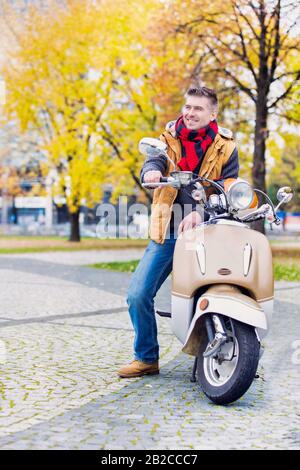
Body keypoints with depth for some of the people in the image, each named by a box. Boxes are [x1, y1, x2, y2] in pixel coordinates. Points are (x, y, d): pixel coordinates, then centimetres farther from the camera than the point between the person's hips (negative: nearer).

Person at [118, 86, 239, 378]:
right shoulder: (168, 139, 10)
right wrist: (151, 171, -37)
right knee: (138, 294, -4)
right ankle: (146, 358, 12)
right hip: (167, 233, 2)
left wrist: (200, 213, -22)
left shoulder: (225, 147, 6)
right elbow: (154, 161, -11)